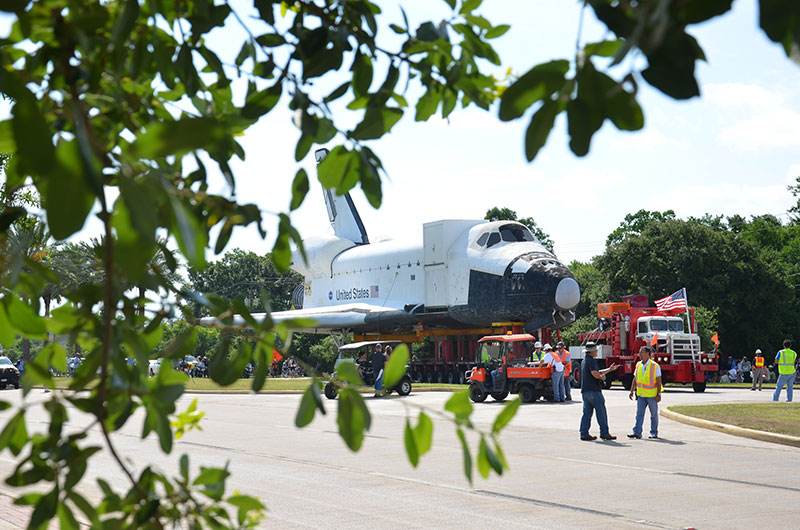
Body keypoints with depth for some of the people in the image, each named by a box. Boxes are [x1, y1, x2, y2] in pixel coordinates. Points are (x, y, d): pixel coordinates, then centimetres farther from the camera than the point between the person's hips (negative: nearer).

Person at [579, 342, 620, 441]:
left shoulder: (584, 361, 19)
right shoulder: (591, 360, -13)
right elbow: (594, 373, -27)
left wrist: (609, 369, 30)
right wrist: (602, 377, -7)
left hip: (585, 391, 9)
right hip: (593, 391, -9)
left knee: (587, 412, 8)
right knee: (601, 412, -2)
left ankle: (584, 434, 5)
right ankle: (604, 433, 0)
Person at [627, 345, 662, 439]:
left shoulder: (655, 366, -9)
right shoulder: (638, 365, 5)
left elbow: (659, 381, -9)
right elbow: (635, 379, 11)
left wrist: (659, 394, -14)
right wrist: (631, 391, 7)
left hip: (652, 395, -4)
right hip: (641, 395, 4)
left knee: (654, 414, 7)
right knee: (639, 414, -5)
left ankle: (654, 433, 18)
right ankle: (637, 433, -10)